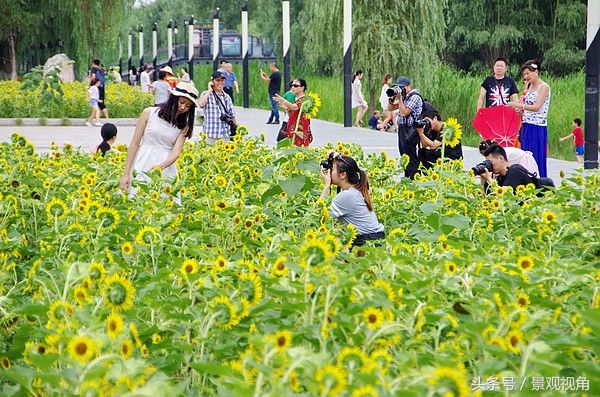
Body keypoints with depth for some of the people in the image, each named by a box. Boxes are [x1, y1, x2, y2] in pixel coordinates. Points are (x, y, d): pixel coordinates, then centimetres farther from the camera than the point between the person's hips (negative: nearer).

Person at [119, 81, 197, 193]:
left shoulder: (183, 126, 7)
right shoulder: (149, 113, 1)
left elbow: (176, 153, -5)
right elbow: (135, 144, 2)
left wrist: (159, 167, -25)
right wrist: (126, 174, -3)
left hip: (166, 171, 2)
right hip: (142, 167, -1)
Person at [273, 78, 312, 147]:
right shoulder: (295, 99, 16)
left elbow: (295, 107, -30)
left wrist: (283, 100, -45)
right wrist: (287, 108, 1)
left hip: (300, 131, -8)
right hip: (293, 130, 8)